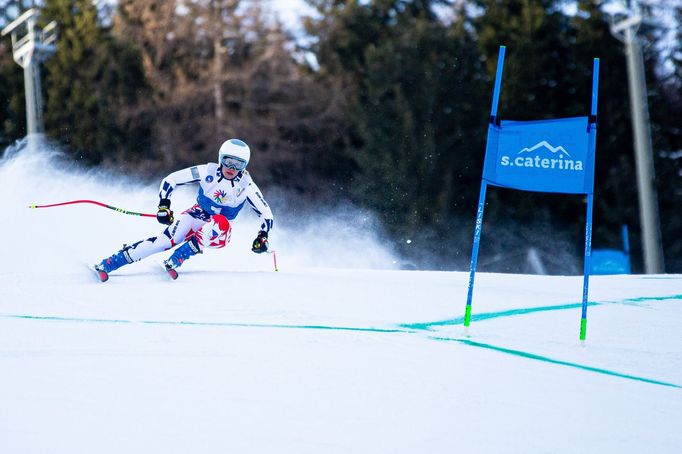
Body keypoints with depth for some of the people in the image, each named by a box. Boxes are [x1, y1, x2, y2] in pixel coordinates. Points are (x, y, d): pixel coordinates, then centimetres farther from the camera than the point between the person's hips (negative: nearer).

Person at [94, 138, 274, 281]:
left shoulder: (246, 186, -16)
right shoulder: (208, 171, -16)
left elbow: (266, 214, -9)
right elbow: (170, 180, -10)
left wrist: (263, 237, -24)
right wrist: (164, 205, -19)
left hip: (217, 230, 0)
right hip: (198, 215, 0)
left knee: (221, 225, -37)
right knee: (167, 239, -25)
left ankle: (175, 260, -31)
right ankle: (107, 264, -27)